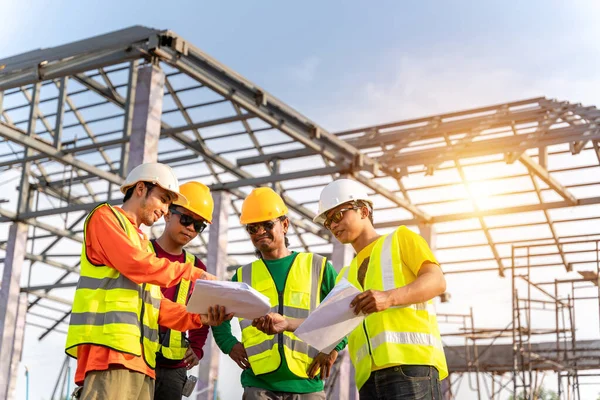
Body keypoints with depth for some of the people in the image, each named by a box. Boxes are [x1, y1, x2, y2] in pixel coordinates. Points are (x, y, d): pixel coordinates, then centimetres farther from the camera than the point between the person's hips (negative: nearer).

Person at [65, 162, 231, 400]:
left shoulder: (143, 243, 29)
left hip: (140, 357, 8)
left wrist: (199, 318, 4)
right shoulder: (105, 216, 7)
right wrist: (193, 273, 1)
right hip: (109, 348, -8)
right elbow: (137, 265, -9)